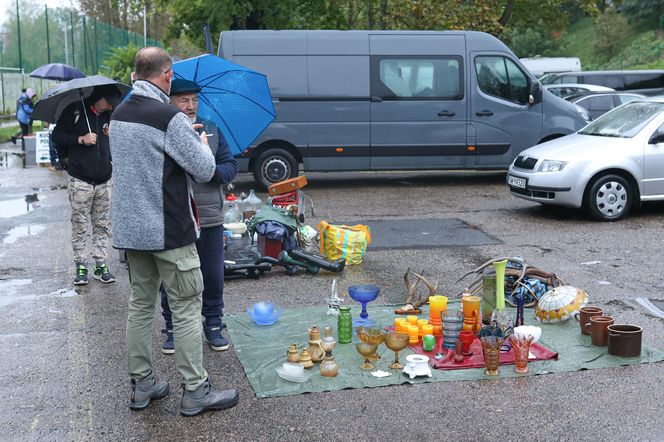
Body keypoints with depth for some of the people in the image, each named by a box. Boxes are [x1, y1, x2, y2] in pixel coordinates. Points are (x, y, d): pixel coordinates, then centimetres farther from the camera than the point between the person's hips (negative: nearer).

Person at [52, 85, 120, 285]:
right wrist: (81, 139, -14)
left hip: (104, 181, 4)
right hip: (80, 180, -4)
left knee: (102, 225, 7)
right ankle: (81, 267, 10)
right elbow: (57, 136, -2)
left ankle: (101, 265, 13)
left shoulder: (109, 116, 11)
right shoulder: (74, 110, -2)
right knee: (79, 225, 1)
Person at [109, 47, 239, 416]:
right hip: (169, 232, -8)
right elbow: (205, 171, -13)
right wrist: (202, 144, 8)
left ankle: (142, 385, 23)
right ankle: (196, 391, 8)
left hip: (129, 229, 8)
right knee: (187, 309, 1)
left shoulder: (119, 116, 7)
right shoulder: (170, 118, -18)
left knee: (141, 304, 16)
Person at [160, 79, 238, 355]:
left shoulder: (211, 130, 9)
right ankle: (172, 329, 25)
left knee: (213, 276, 11)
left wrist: (213, 170, -15)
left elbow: (231, 167, 6)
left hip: (210, 220, 3)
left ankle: (213, 325, 28)